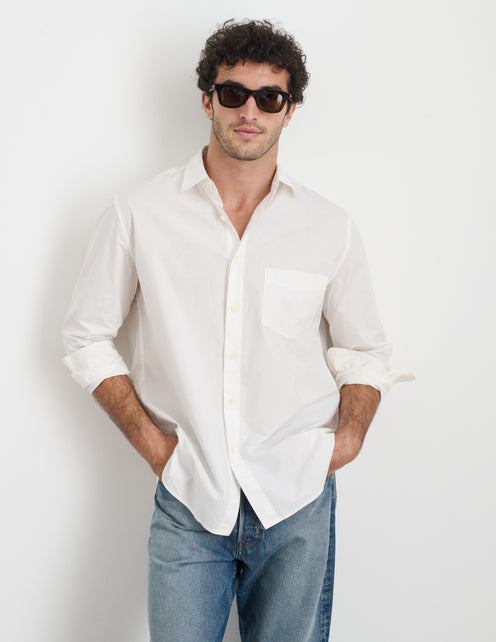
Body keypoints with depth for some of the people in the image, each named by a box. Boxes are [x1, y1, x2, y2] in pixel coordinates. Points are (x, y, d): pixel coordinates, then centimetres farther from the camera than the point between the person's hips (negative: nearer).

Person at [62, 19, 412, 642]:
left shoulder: (330, 228, 2)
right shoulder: (139, 213, -2)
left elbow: (364, 351, 13)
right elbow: (86, 337, 5)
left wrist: (348, 438, -1)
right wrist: (148, 439, -3)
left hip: (298, 503, 2)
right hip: (187, 502, -1)